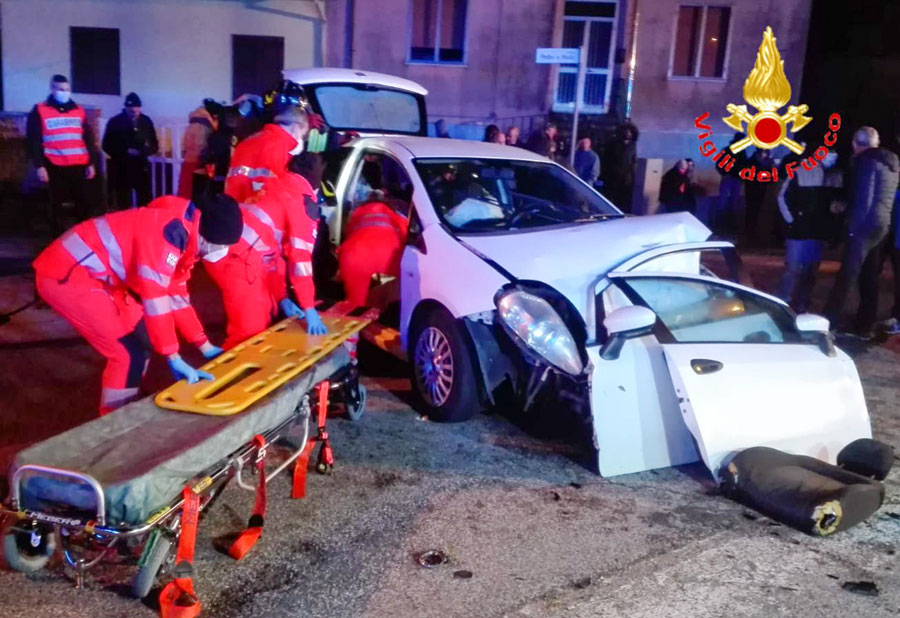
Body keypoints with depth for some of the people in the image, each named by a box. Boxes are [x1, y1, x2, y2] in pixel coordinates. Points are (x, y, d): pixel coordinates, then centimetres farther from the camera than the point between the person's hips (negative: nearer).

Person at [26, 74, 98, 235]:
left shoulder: (79, 110, 12)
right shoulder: (40, 111, 0)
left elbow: (88, 138, 16)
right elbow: (34, 141, -2)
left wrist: (91, 163, 9)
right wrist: (39, 166, -8)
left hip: (79, 166, 3)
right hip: (55, 167, -3)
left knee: (83, 203, 4)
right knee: (56, 204, 3)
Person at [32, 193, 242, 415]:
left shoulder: (185, 237, 6)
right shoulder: (171, 230, -26)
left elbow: (176, 297, 15)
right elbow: (155, 297, -28)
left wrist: (206, 348, 15)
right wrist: (174, 359, -24)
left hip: (90, 273, 10)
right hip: (64, 276, -10)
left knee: (142, 337, 15)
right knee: (130, 353, -9)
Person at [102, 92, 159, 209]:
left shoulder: (146, 121, 4)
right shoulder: (115, 122, -2)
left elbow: (154, 145, 7)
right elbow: (107, 146, -2)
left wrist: (142, 152, -13)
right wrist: (125, 152, -15)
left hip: (141, 168, 2)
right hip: (121, 169, -2)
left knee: (146, 204, 3)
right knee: (123, 204, 4)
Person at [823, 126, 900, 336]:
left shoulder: (866, 161, -10)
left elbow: (864, 198, -17)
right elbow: (879, 196, 18)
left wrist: (854, 225, -14)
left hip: (865, 225, -8)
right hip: (882, 225, 8)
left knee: (847, 275, -6)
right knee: (869, 278, 11)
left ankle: (830, 321, -3)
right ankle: (865, 326, 15)